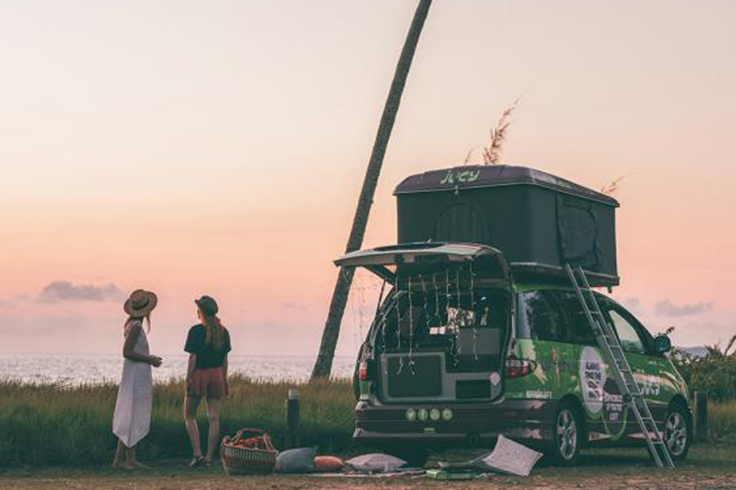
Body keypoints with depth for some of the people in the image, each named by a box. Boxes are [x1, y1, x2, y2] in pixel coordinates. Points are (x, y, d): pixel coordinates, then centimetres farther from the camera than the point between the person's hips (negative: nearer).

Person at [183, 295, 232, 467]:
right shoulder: (223, 331, 6)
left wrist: (188, 379, -8)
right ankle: (209, 457, 4)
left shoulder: (196, 331, -10)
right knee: (214, 418, 4)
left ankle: (197, 454, -2)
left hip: (199, 375, -5)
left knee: (189, 416, 9)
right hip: (216, 375, 5)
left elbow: (193, 357, -12)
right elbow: (225, 358, 10)